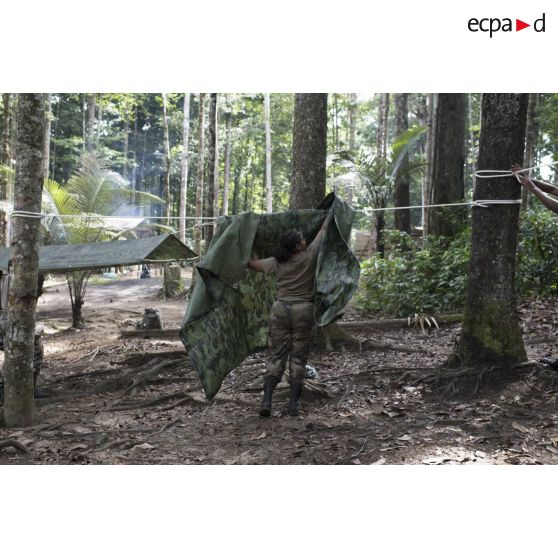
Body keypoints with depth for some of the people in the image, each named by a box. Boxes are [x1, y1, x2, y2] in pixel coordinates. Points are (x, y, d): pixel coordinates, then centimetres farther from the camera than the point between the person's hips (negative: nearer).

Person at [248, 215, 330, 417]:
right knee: (298, 357, 5)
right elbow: (323, 230, 8)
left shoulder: (276, 263, 1)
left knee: (277, 356, 7)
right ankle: (293, 403, 6)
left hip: (280, 309, 2)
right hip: (303, 310, -2)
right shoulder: (309, 257, -5)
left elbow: (251, 264, 12)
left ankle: (266, 400, -2)